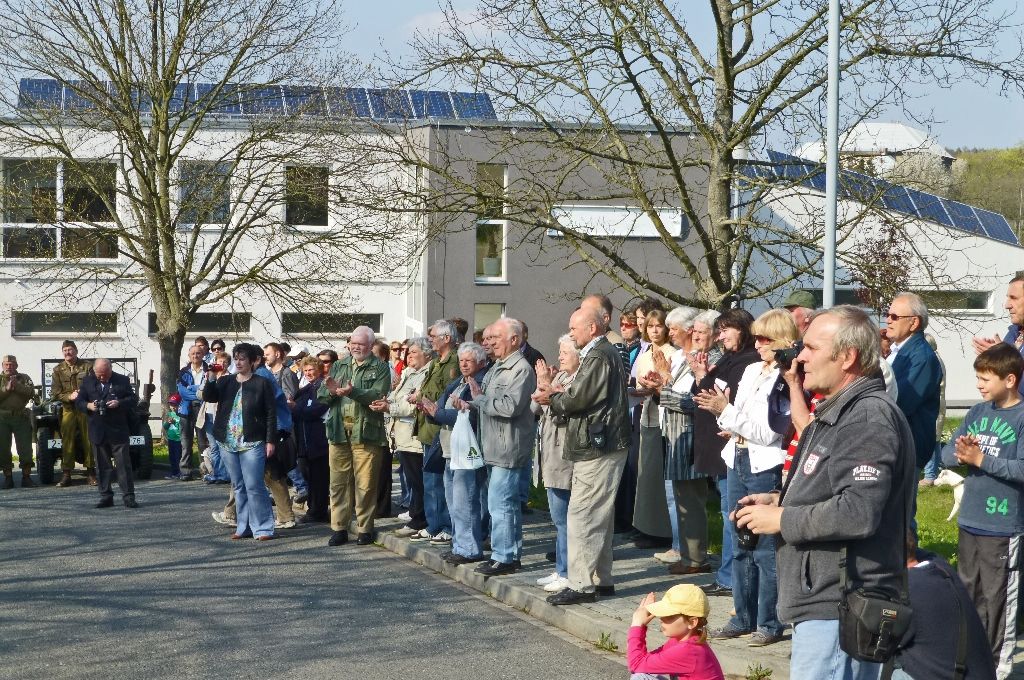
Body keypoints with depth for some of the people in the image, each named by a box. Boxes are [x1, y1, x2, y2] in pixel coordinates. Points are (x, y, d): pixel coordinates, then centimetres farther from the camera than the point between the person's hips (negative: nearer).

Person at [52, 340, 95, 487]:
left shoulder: (87, 366, 4)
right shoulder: (58, 370, 8)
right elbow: (54, 393, 2)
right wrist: (69, 396, -14)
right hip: (68, 410, 1)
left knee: (88, 440, 0)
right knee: (67, 441, -4)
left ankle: (91, 473, 7)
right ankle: (66, 474, -2)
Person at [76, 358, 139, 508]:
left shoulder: (122, 380, 3)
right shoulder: (87, 382, 9)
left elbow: (133, 399, 2)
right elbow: (78, 402, 9)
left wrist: (119, 403, -15)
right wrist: (88, 406, -13)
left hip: (118, 431, -2)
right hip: (97, 432, 2)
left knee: (124, 464, -3)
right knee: (102, 466, 6)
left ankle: (128, 496, 0)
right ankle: (106, 497, 13)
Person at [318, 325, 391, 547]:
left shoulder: (380, 368, 2)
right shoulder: (339, 366, 17)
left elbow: (378, 395, -14)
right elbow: (321, 394, 10)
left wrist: (353, 391, -26)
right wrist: (331, 390, -12)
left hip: (366, 433, -4)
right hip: (339, 432, 4)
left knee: (365, 484, -1)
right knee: (339, 482, 5)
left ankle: (364, 529, 8)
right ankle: (339, 528, 11)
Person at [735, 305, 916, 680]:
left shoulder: (869, 417, -17)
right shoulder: (837, 413, 19)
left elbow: (858, 511, -28)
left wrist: (782, 519, -16)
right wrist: (779, 499, 12)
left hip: (839, 610, -11)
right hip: (822, 601, 11)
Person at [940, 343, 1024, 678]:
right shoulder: (977, 412, 8)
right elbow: (946, 454, 6)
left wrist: (981, 459, -23)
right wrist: (963, 454, -16)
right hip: (970, 520, 7)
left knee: (997, 596, 2)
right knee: (969, 591, 16)